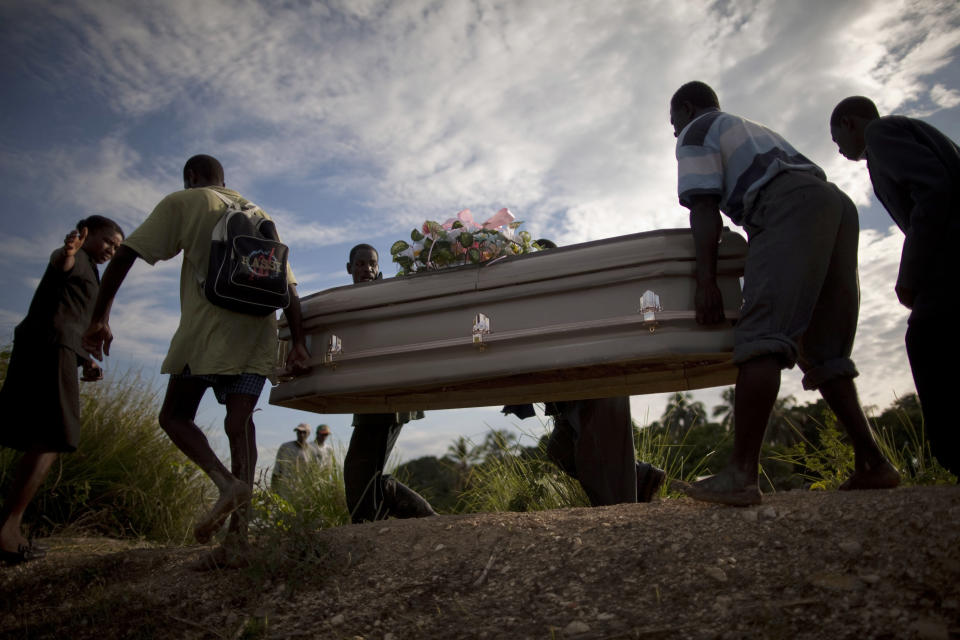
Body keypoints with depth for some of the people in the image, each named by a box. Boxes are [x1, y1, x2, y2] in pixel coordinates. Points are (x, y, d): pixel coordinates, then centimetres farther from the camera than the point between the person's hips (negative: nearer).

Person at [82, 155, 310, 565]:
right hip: (259, 331, 5)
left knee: (175, 416, 9)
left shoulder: (183, 202, 10)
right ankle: (238, 537, -6)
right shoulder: (260, 217, 24)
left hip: (208, 324, -4)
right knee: (239, 423, 1)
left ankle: (227, 482, -17)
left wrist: (100, 318, 4)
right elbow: (289, 287, 15)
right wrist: (298, 343, 11)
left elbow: (125, 254, 1)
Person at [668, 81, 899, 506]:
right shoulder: (753, 129, 39)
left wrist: (705, 278, -8)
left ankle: (741, 475, -27)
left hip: (792, 207, -9)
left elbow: (704, 209, -1)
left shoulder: (696, 133, 14)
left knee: (762, 336, -20)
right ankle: (873, 464, 7)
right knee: (824, 353, 10)